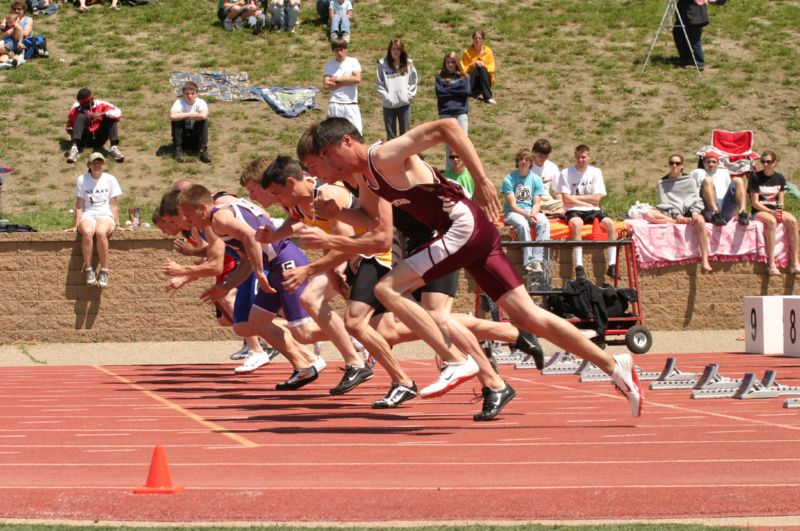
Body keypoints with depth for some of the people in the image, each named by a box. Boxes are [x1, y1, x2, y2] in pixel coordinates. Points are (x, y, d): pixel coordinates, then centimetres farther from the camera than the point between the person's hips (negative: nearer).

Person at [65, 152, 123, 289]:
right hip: (88, 216, 0)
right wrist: (76, 225, 0)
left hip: (105, 216, 0)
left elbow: (113, 204, 10)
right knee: (87, 231, -38)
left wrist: (117, 224, 3)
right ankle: (88, 270, -31)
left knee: (100, 232, -37)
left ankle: (104, 271, -28)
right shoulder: (82, 180, 8)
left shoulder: (110, 179, 9)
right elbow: (79, 205, 8)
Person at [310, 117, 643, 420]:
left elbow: (446, 127, -20)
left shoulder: (385, 156, -11)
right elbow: (379, 238, 24)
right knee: (526, 316, 6)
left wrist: (481, 179, -21)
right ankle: (615, 367, 9)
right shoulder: (367, 182, 17)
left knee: (387, 289, -12)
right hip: (466, 234, 10)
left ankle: (457, 362, -14)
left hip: (465, 227, -10)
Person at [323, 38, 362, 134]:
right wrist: (347, 81, -7)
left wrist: (338, 79, -6)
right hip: (335, 104, 1)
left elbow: (357, 79, -9)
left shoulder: (353, 62, 5)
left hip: (351, 104, -1)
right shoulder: (329, 65, 6)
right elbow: (326, 84, -6)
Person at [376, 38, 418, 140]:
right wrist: (385, 96, -11)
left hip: (404, 104, 1)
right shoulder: (383, 64, 0)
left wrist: (409, 95, -5)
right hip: (389, 105, -1)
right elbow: (379, 83, -1)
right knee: (390, 135, 6)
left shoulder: (408, 64, 5)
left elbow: (413, 82, 7)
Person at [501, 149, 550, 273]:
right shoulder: (509, 179, -1)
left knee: (544, 222, -30)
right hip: (513, 213, -3)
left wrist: (533, 214, -18)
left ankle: (537, 260, -40)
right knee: (523, 224, -37)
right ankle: (528, 261, -37)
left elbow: (537, 203, 4)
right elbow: (512, 205, -7)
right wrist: (527, 215, -22)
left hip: (532, 211, 3)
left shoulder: (536, 179, 9)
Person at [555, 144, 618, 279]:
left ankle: (612, 265, -30)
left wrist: (575, 197, -4)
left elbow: (596, 199, 1)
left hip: (592, 211, 3)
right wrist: (587, 202, -6)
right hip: (574, 211, -3)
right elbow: (567, 200, -7)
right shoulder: (566, 174, 0)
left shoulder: (595, 172, 8)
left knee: (610, 223, -26)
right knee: (577, 224, -38)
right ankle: (579, 266, -44)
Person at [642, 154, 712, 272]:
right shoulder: (662, 183, 12)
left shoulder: (690, 180, 14)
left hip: (688, 212, -1)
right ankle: (681, 222, -31)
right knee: (648, 215, -30)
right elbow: (665, 203, 1)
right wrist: (677, 215, -17)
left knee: (700, 220, -38)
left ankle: (704, 261, -40)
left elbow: (696, 199, 4)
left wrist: (695, 211, -18)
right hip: (670, 214, 1)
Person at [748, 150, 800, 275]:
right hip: (758, 212, -4)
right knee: (771, 221, -38)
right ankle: (771, 264, -42)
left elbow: (781, 201, 10)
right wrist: (771, 212, -18)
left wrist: (780, 210, -13)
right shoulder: (755, 178, -3)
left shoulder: (779, 178, 10)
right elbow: (755, 203, -7)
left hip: (775, 211, 4)